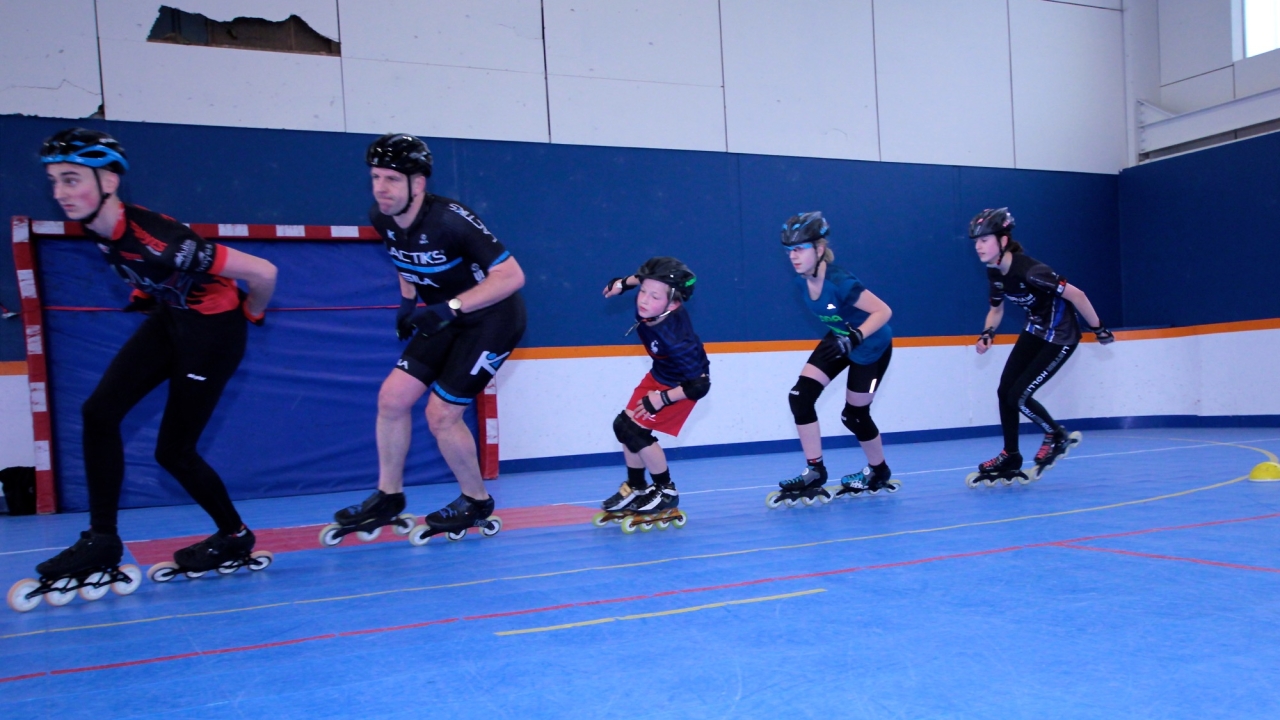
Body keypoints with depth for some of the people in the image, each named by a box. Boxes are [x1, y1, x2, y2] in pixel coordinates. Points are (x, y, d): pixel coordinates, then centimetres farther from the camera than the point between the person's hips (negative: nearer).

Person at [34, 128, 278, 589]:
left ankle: (235, 538, 22)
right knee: (99, 413, -2)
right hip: (170, 318, 8)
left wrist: (250, 314, -11)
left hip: (212, 329, -8)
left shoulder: (155, 241, -33)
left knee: (172, 451, -1)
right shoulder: (99, 228, -9)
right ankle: (101, 541, 9)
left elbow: (262, 272, -30)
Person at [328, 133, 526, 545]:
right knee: (393, 396, 1)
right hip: (447, 320, 8)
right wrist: (407, 301, 6)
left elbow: (512, 275, -28)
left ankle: (476, 503, 16)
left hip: (492, 319, -8)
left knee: (441, 414, -7)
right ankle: (389, 497, 18)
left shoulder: (449, 220, -27)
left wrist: (449, 307, -32)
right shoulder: (381, 218, -4)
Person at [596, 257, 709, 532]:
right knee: (624, 424, 6)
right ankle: (635, 489, 22)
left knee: (634, 430, -14)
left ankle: (666, 493, 4)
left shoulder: (675, 339, -41)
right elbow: (645, 277, 2)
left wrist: (663, 399, -28)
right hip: (658, 375, 8)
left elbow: (700, 385, -34)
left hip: (683, 384, -8)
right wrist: (626, 282, 8)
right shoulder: (646, 308, -23)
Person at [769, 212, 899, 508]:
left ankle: (880, 473, 34)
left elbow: (883, 311, -31)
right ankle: (815, 473, 1)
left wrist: (856, 336, -43)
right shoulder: (802, 281, -12)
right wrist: (841, 336, 12)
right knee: (800, 396, -9)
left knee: (854, 415, 6)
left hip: (871, 347, -7)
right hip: (839, 341, 7)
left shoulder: (839, 281, -34)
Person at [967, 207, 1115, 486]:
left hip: (1060, 337, -8)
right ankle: (1010, 459, 16)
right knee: (1004, 391, 2)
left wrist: (1098, 329, -17)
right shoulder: (994, 273, -5)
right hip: (1034, 332, 8)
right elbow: (996, 308, 11)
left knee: (1018, 396, -11)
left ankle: (1058, 436, 17)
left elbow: (1075, 294, -26)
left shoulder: (1028, 269, -31)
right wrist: (988, 333, -8)